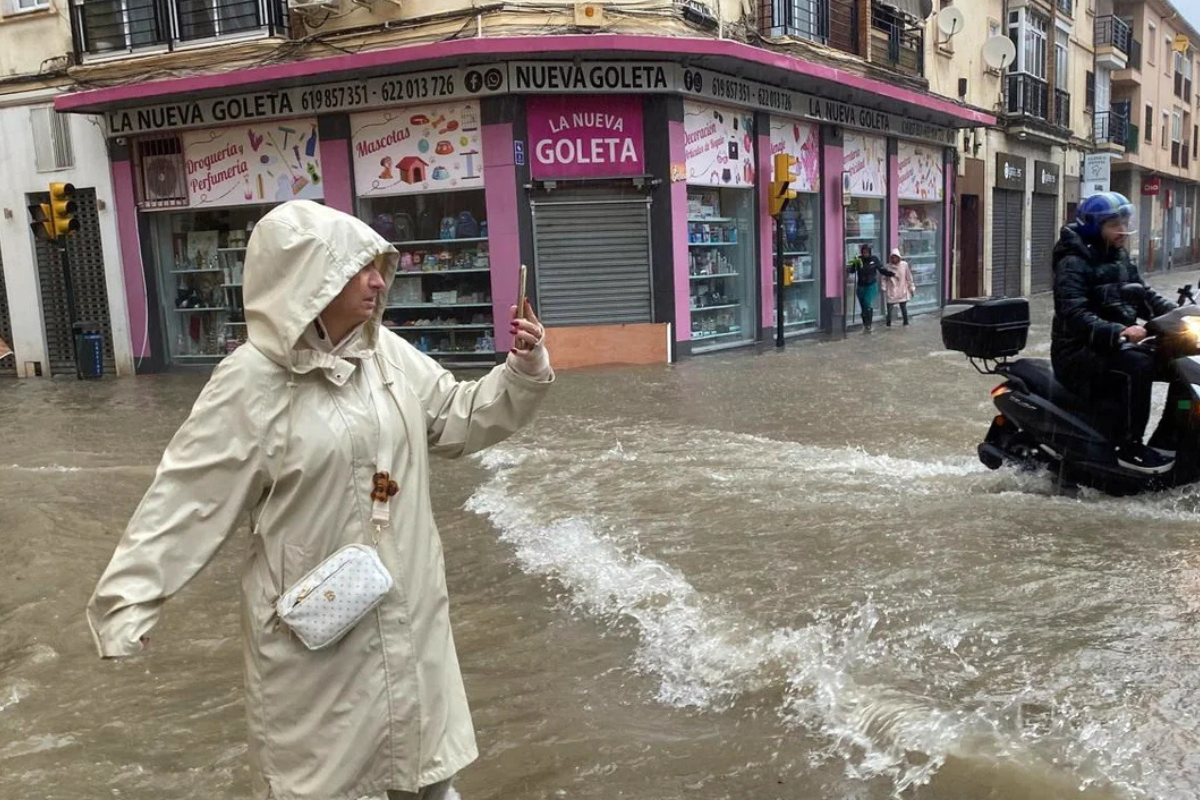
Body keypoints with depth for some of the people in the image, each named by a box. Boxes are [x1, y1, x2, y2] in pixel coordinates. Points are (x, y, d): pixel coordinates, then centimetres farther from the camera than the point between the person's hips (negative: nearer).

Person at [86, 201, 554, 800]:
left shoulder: (389, 354, -1)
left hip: (406, 603, 5)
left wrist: (523, 370, -6)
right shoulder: (252, 381, -17)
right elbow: (187, 496, -14)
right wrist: (129, 597, -13)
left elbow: (461, 420, 8)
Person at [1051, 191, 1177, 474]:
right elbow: (1075, 315, -25)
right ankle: (1129, 448, -25)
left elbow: (1144, 295, 15)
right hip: (1080, 352, -9)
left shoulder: (1120, 259, 14)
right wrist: (1118, 332, -37)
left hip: (1113, 346, 9)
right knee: (1137, 365, -32)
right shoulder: (1073, 264, -13)